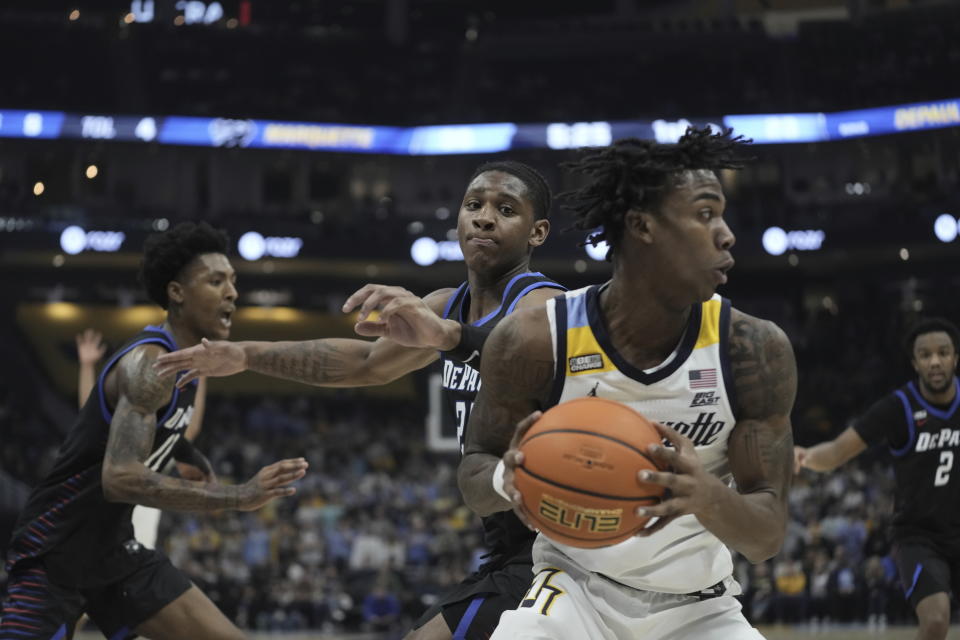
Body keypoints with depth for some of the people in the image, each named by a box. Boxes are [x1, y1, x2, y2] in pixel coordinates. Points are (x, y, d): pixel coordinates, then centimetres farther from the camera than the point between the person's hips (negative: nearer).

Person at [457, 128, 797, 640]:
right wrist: (507, 478, -28)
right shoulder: (535, 341, -16)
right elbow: (473, 473, -3)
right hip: (575, 591, -1)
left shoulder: (754, 348, -13)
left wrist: (708, 497, -36)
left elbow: (768, 536, -12)